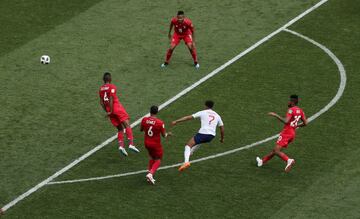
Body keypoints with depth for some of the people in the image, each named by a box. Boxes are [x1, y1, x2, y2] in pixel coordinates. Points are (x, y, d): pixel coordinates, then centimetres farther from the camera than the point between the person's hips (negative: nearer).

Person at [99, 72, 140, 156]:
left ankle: (121, 146, -4)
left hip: (109, 110, 7)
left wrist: (107, 111, 15)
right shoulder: (112, 87, -6)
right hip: (117, 107, -6)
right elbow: (111, 99, -15)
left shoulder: (101, 88, 13)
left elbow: (101, 102, 13)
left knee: (120, 129, 12)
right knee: (127, 125, -8)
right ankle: (131, 144, -23)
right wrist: (111, 111, -13)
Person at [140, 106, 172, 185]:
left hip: (147, 143, 4)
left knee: (152, 157, 27)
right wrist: (168, 134, 12)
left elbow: (141, 129, 6)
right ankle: (150, 174, -9)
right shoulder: (160, 123, -22)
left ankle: (150, 173, 20)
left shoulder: (144, 120, -12)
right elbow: (164, 135, -10)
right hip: (156, 144, -4)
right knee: (158, 160, 13)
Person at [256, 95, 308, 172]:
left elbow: (286, 121, -26)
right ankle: (263, 161, 28)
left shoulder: (291, 110, -14)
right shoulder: (300, 111, 10)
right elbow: (305, 123, 11)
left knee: (276, 151, -15)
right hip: (292, 133, 9)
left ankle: (289, 160, -32)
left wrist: (276, 115, -18)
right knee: (275, 150, 18)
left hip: (286, 133, -9)